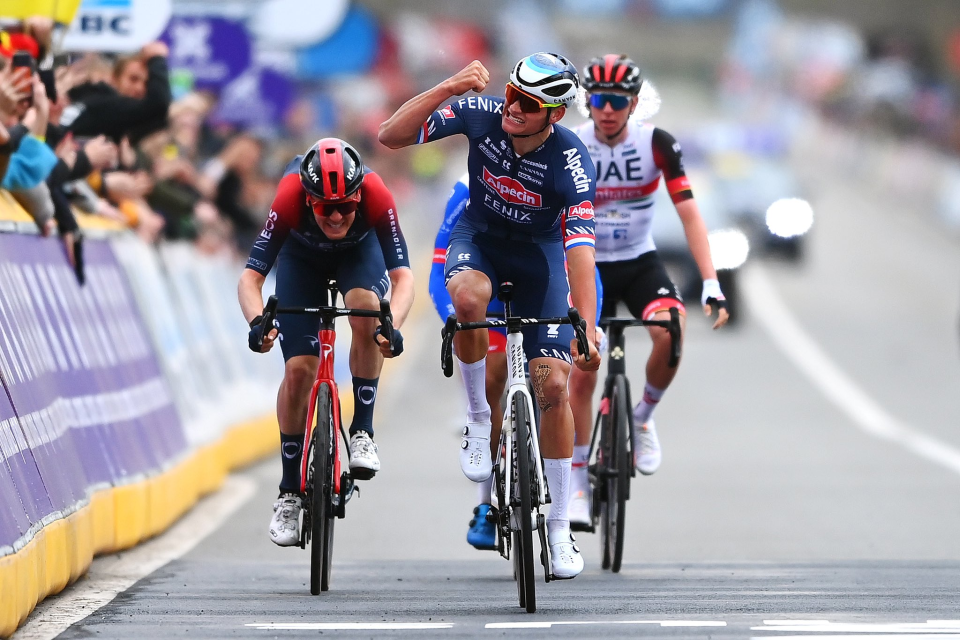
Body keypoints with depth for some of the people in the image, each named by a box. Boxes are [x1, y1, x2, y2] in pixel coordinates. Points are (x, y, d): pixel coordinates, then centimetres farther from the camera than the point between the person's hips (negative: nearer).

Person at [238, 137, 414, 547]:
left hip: (359, 250, 0)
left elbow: (403, 276, -41)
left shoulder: (376, 196, -39)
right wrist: (257, 321, -57)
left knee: (366, 313, -33)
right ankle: (290, 492, 4)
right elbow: (251, 277, -37)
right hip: (301, 254, 0)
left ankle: (362, 432, -16)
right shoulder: (290, 199, -39)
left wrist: (392, 326, -59)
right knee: (298, 369, -10)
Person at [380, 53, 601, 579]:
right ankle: (478, 417, -12)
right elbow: (391, 136, -27)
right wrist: (449, 87, -40)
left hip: (538, 252, -1)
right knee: (469, 297, -37)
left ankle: (558, 527, 4)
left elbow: (581, 252, -35)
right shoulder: (482, 115, -24)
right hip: (479, 237, 1)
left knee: (554, 386, -9)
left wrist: (587, 331, -47)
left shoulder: (570, 163, -29)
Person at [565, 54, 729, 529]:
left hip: (640, 263, 0)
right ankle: (578, 483, 6)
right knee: (582, 371, -8)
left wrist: (711, 283, -24)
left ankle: (643, 416, -2)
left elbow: (689, 214, -15)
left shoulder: (656, 143, -15)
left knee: (669, 330, -29)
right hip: (589, 267, 0)